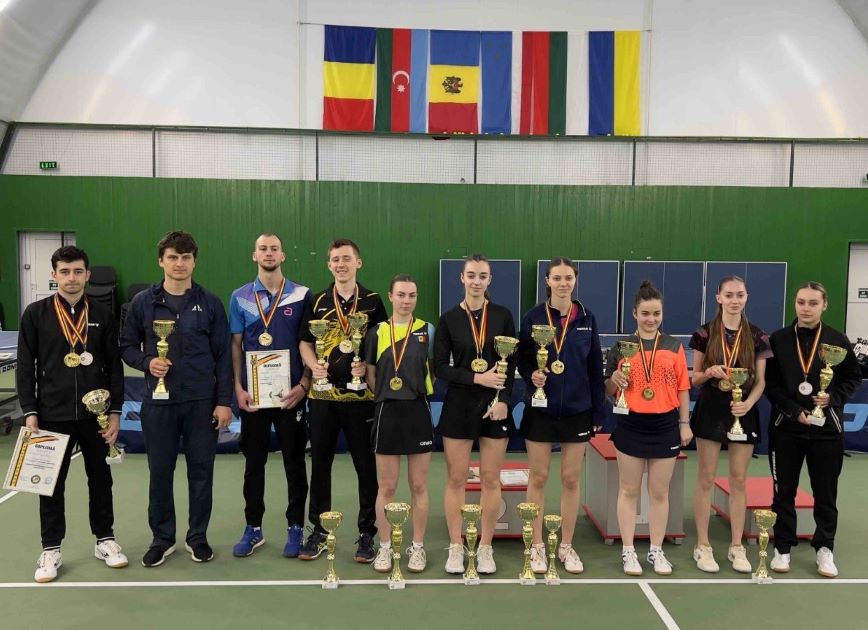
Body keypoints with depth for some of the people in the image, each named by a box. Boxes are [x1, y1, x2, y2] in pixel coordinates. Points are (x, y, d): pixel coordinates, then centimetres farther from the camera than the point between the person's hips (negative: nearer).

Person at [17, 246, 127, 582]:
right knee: (52, 483, 7)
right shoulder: (35, 314, -1)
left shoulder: (102, 315, 2)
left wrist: (115, 411, -1)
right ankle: (51, 550, 21)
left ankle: (105, 540, 26)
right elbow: (26, 366, 0)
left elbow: (114, 366, 4)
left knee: (100, 478, 11)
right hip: (53, 415, -1)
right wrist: (29, 411, -5)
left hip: (96, 414, 1)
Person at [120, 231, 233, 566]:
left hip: (202, 402, 0)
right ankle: (162, 538, 27)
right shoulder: (143, 302, 2)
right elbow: (127, 346, 10)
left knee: (201, 470, 8)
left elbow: (223, 355, 1)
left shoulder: (210, 302, 0)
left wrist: (224, 401, -4)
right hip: (159, 401, 1)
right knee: (160, 471, 10)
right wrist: (147, 362, -11)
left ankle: (197, 536, 25)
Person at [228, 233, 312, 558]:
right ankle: (253, 528, 23)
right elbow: (236, 345, 5)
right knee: (254, 462, 11)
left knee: (295, 462, 7)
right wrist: (238, 388, -3)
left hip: (291, 393, -1)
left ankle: (295, 528, 20)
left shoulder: (302, 295, -1)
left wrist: (303, 385, -9)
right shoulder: (240, 297, 4)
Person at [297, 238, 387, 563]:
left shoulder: (372, 301, 3)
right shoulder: (317, 301, 8)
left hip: (361, 394, -2)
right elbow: (305, 343, 10)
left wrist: (368, 366, -13)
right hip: (323, 394, 2)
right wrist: (313, 365, -9)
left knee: (366, 465, 4)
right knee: (320, 464, 10)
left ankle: (367, 533, 18)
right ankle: (318, 531, 24)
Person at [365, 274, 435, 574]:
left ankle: (417, 547, 21)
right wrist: (386, 396, -1)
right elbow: (370, 374, 8)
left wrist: (419, 391, -4)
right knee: (386, 487, 7)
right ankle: (384, 548, 20)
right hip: (387, 413, 0)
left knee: (419, 486, 7)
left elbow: (435, 371, 6)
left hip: (419, 412, 0)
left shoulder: (427, 330, 2)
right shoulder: (376, 332, 3)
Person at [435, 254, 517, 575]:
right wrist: (477, 378, -14)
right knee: (456, 479, 4)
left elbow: (511, 364, 1)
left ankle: (486, 548, 19)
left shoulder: (502, 315, 2)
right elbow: (440, 368, -3)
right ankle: (455, 547, 17)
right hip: (459, 405, 0)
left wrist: (503, 400, -11)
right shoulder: (449, 319, -1)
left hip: (496, 405, 1)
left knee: (491, 479, 7)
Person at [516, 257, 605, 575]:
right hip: (540, 409, -1)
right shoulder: (533, 317, -2)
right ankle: (537, 546, 19)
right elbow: (522, 359, 2)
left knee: (571, 479, 9)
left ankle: (566, 546, 23)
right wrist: (532, 376, -20)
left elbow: (595, 368, 4)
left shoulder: (586, 318, 2)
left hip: (577, 410, 1)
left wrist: (597, 413, 2)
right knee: (538, 478, 6)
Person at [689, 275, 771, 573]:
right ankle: (703, 546, 13)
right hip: (710, 411, -1)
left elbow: (761, 381, 3)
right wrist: (710, 372, -19)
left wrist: (748, 403, -15)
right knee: (706, 479, 3)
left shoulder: (757, 337, 2)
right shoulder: (705, 333, -2)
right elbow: (694, 378, 2)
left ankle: (736, 546, 20)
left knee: (738, 481, 8)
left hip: (743, 413, 1)